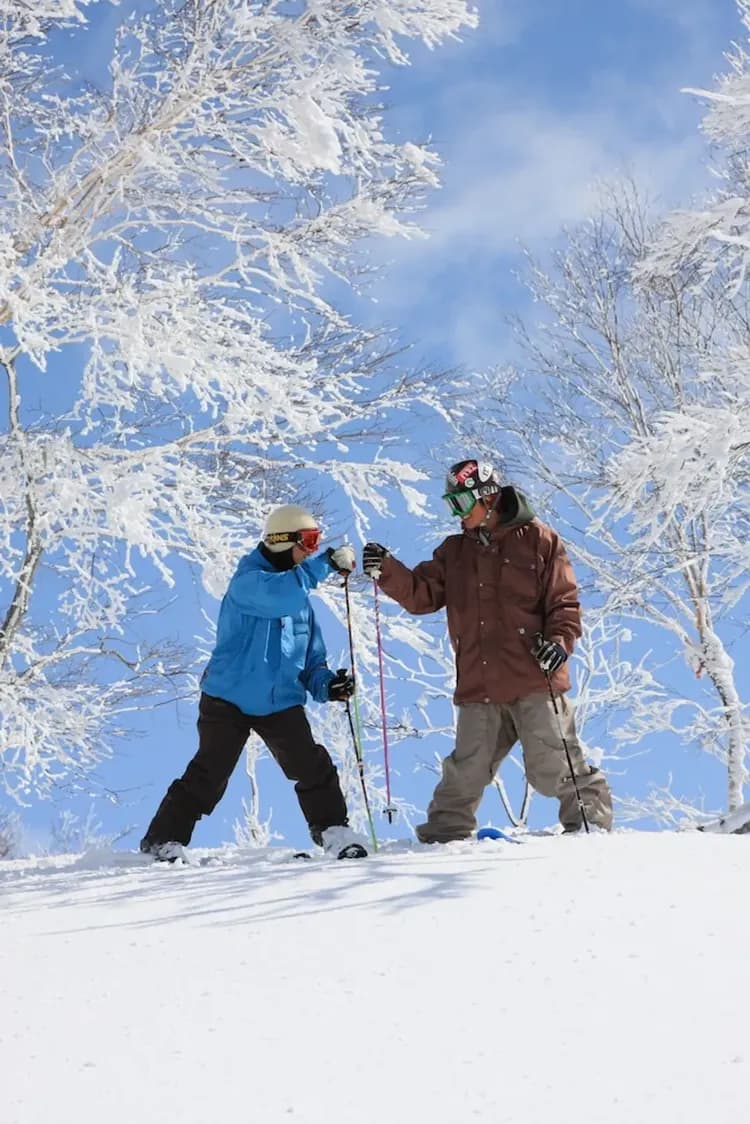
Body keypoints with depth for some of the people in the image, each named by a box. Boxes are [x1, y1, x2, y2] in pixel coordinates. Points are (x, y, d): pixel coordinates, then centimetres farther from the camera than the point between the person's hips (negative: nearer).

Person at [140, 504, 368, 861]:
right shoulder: (248, 581, -10)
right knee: (208, 776, -4)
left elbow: (311, 658, 14)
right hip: (228, 700, -6)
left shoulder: (301, 600, 13)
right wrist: (326, 564, -36)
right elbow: (279, 594, -35)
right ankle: (163, 840, 7)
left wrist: (326, 685, -7)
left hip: (281, 703, 6)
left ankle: (333, 833, 5)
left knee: (314, 767, -8)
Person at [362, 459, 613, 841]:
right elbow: (422, 595, 11)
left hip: (535, 681, -4)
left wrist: (559, 641, -15)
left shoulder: (537, 540, 3)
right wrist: (387, 571, -5)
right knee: (465, 774, 5)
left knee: (554, 768, -2)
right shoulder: (454, 551, 18)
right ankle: (443, 834, 17)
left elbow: (564, 602, 2)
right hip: (478, 687, 4)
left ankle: (590, 823, 13)